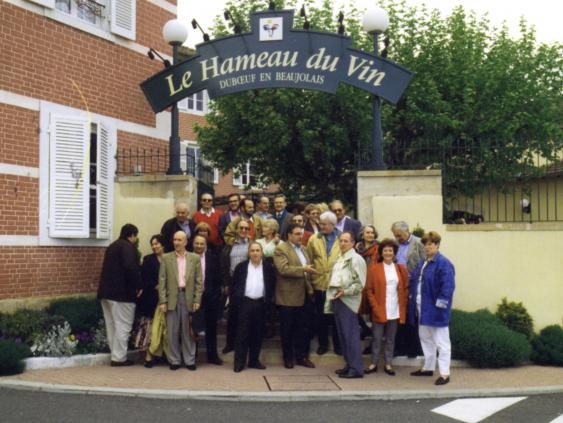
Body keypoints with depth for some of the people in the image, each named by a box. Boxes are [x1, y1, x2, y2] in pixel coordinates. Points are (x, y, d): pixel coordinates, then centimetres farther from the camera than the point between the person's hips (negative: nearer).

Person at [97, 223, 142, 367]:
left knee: (112, 326, 12)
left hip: (107, 291, 9)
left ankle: (115, 355, 17)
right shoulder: (128, 247, -10)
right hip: (121, 292, -9)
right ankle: (119, 358, -3)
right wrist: (139, 285, -13)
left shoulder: (112, 246, 20)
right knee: (123, 326, -4)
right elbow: (131, 268, -23)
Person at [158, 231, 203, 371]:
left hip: (189, 297, 0)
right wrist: (162, 301, -6)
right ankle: (174, 360, 14)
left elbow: (198, 281, 4)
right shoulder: (166, 258, 4)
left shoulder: (195, 258, 5)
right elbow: (162, 280, 1)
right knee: (172, 331, 4)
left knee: (188, 331, 6)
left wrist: (197, 300, -4)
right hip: (172, 298, 0)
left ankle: (189, 360, 14)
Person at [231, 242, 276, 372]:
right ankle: (239, 362, 2)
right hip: (245, 303, -1)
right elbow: (235, 285, 6)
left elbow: (272, 285, 7)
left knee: (257, 334, 7)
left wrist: (268, 300, -1)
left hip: (260, 304, 1)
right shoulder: (241, 267, 4)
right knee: (242, 333, -1)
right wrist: (237, 299, -2)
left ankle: (254, 361, 17)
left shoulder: (268, 267, 5)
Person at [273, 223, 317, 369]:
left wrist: (309, 287, 15)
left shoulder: (302, 248, 16)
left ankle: (302, 356, 18)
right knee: (287, 329, 4)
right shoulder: (280, 249, -10)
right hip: (288, 296, -7)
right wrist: (303, 269, -24)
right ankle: (288, 357, 14)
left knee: (303, 328, 9)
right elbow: (283, 269, -23)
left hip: (304, 295, 7)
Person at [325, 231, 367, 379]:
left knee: (351, 335, -7)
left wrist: (345, 291, -24)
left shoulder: (356, 259, -8)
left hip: (348, 301, -8)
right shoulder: (339, 259, 17)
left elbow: (360, 283, -14)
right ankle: (349, 365, 19)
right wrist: (331, 297, 14)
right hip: (337, 300, 8)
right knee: (342, 335, 11)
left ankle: (356, 368, -4)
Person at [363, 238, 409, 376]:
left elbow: (405, 288, 9)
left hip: (395, 311, 3)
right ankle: (374, 364, 14)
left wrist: (403, 305, -1)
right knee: (376, 338, 4)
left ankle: (388, 364, 18)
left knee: (390, 339, 10)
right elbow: (368, 289, -5)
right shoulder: (374, 267, -3)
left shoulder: (401, 269, 6)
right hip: (379, 310, -3)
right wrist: (375, 306, -11)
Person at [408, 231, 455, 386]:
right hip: (422, 309, 9)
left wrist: (440, 304, -23)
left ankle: (444, 373, 3)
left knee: (441, 341, -2)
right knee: (425, 338, 19)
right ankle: (428, 367, 33)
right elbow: (413, 281, 18)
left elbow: (447, 286, -21)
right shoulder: (422, 263, 12)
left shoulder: (444, 263, -16)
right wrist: (412, 299, 10)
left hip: (435, 310, -9)